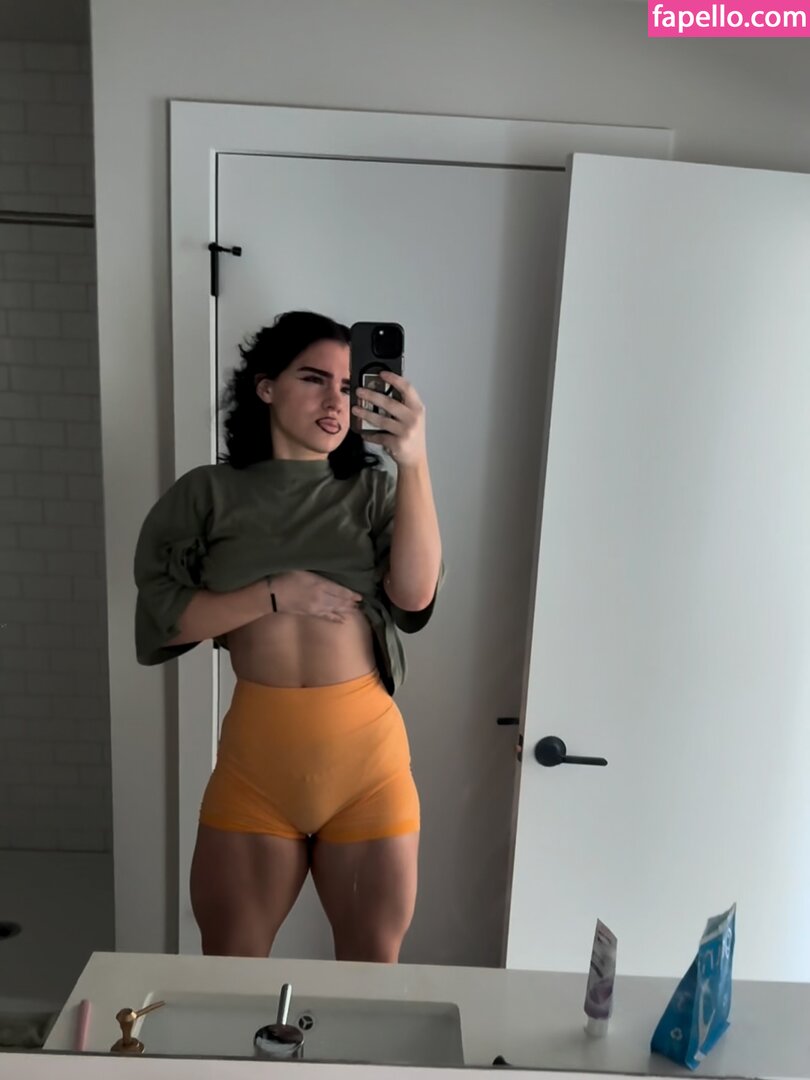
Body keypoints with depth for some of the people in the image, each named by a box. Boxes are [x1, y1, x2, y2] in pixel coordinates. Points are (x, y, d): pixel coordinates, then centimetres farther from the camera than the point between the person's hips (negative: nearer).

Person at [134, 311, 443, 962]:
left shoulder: (372, 491, 2)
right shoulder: (209, 494, 3)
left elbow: (415, 594, -13)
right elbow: (162, 615, -2)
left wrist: (414, 461, -21)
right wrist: (277, 593, -14)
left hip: (366, 744, 0)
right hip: (257, 747, 0)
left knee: (375, 964, 17)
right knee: (228, 967, 17)